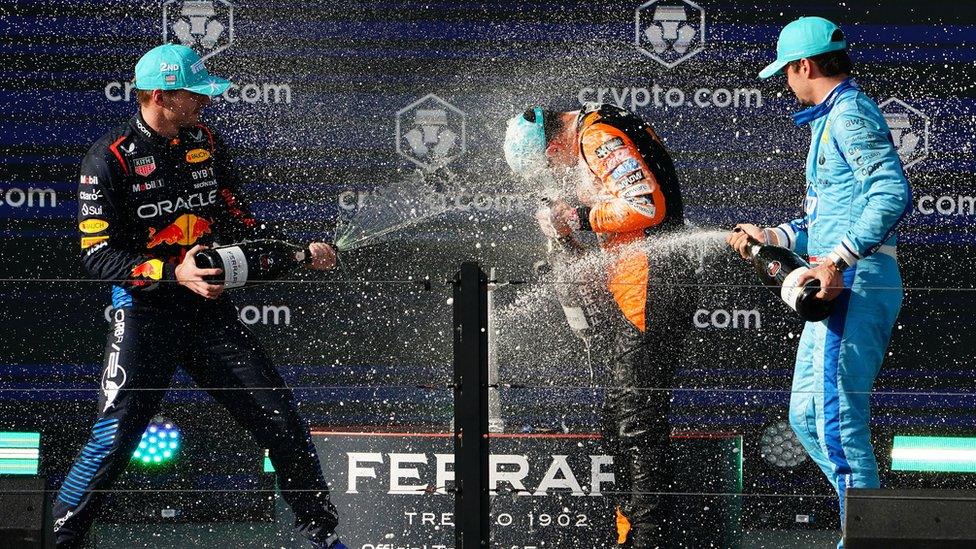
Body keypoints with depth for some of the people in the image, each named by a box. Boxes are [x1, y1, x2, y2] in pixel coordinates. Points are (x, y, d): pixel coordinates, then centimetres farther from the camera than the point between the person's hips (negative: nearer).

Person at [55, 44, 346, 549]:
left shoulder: (205, 143, 9)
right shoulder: (110, 159, -10)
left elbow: (236, 222, 17)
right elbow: (98, 254, -14)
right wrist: (173, 273, -25)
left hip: (209, 309, 5)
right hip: (144, 313, -5)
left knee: (281, 420, 2)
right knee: (114, 436, -14)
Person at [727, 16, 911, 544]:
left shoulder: (851, 115, -10)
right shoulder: (831, 120, 23)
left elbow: (893, 193, -23)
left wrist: (838, 260, -28)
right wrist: (774, 237, 22)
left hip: (855, 282, -11)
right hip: (840, 286, 11)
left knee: (836, 415, -14)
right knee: (806, 414, 12)